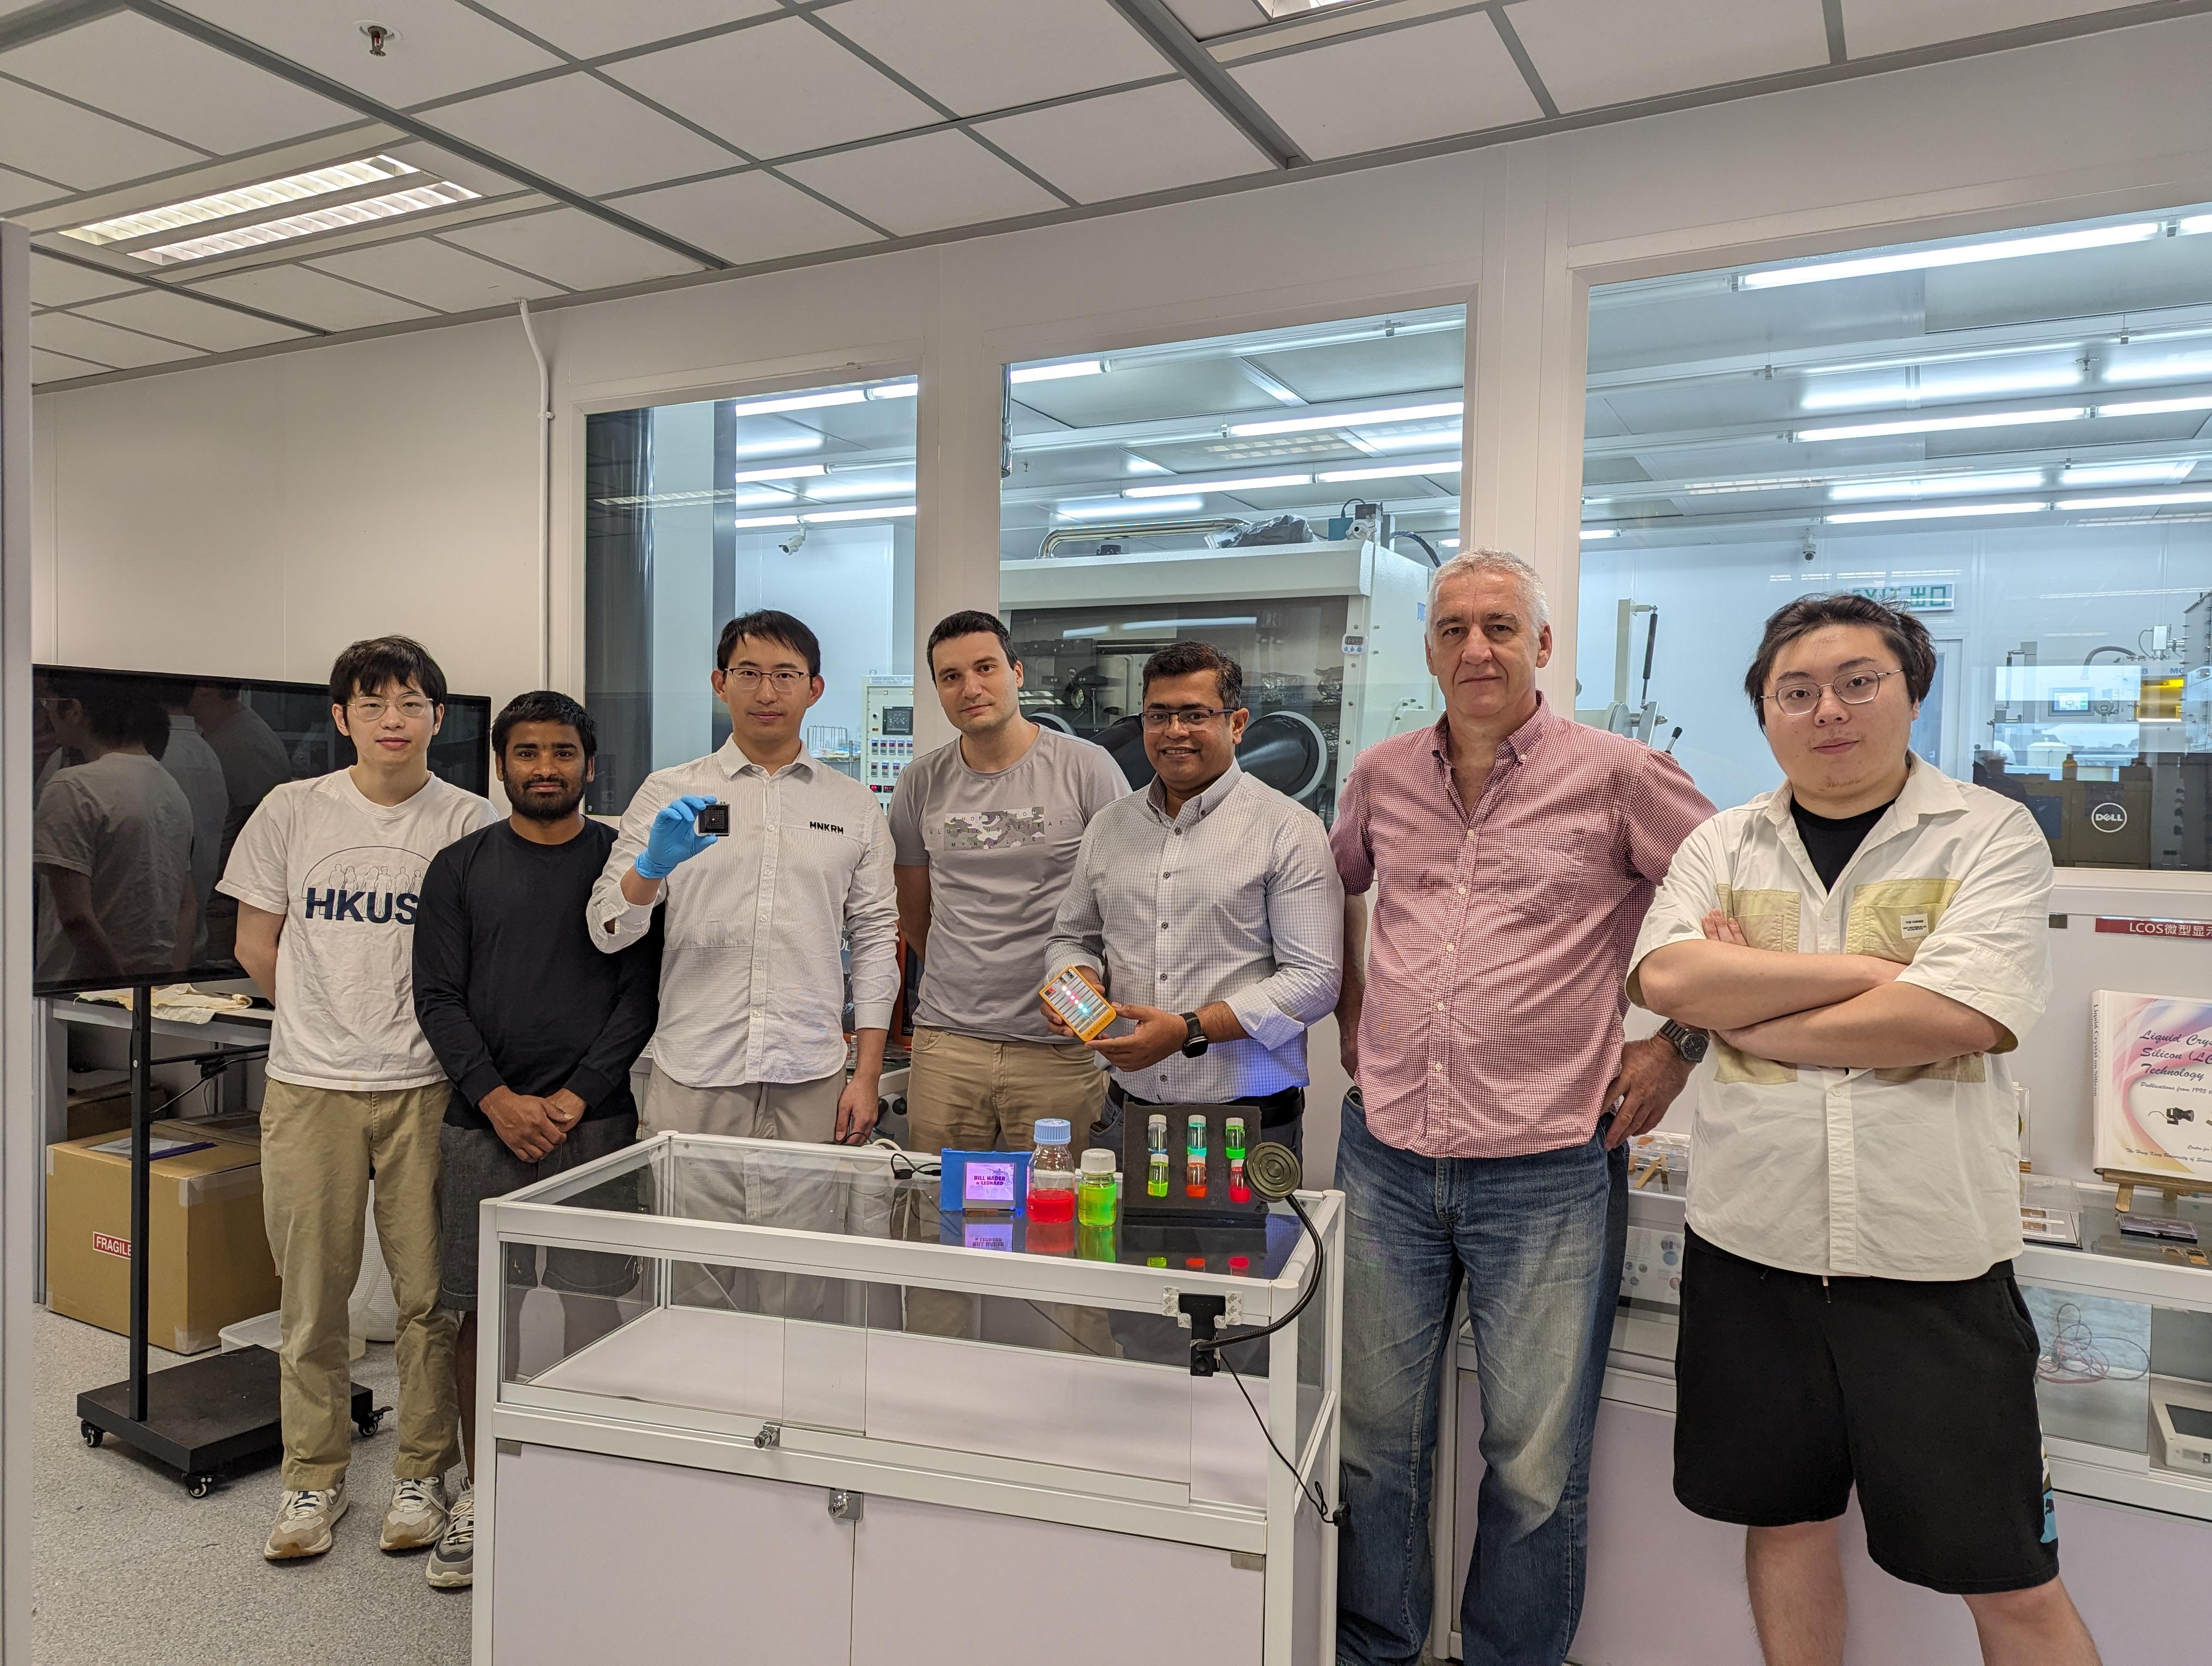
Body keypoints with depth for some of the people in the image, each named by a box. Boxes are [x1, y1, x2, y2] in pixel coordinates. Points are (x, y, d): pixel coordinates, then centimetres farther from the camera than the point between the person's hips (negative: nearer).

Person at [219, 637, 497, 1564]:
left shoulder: (471, 823, -1)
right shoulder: (293, 811, 3)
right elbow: (255, 944, 11)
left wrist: (429, 1027, 3)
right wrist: (326, 1018, 13)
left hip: (427, 1085, -1)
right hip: (309, 1085, 1)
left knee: (431, 1293, 5)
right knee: (313, 1294, 9)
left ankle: (422, 1475, 21)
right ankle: (313, 1479, 26)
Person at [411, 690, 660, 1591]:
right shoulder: (461, 867, 8)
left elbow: (641, 995, 0)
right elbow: (438, 997, 3)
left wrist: (574, 1099, -9)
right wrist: (498, 1099, -9)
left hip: (594, 1121, -1)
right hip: (483, 1121, 1)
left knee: (591, 1312, 1)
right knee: (479, 1309, 7)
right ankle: (478, 1497, 24)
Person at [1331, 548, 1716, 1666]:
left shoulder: (1621, 777, -5)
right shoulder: (1383, 776, 7)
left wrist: (1676, 1046, 0)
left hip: (1547, 1170, -3)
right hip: (1387, 1158, 4)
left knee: (1535, 1465, 7)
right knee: (1372, 1437, 15)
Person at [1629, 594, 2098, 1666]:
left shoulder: (1991, 835, -2)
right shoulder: (1723, 845, 6)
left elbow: (1962, 1014, -18)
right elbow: (1666, 978, -12)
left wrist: (1750, 1019, -10)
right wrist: (1873, 970, -14)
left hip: (1936, 1261, -2)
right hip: (1753, 1244, 3)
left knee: (2007, 1578, 7)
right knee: (1782, 1516, 18)